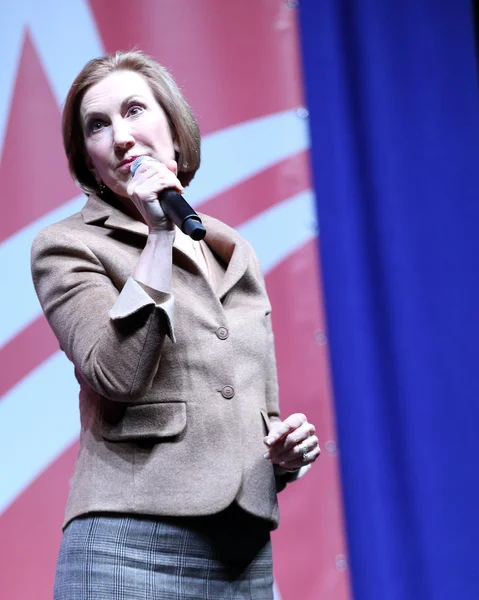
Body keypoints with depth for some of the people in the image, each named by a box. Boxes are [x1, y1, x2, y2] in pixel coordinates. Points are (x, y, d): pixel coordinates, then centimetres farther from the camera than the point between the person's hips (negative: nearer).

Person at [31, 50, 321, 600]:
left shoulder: (235, 254, 15)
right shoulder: (67, 245, 1)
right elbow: (118, 375, -14)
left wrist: (287, 450, 2)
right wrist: (160, 235, -12)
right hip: (133, 546, -4)